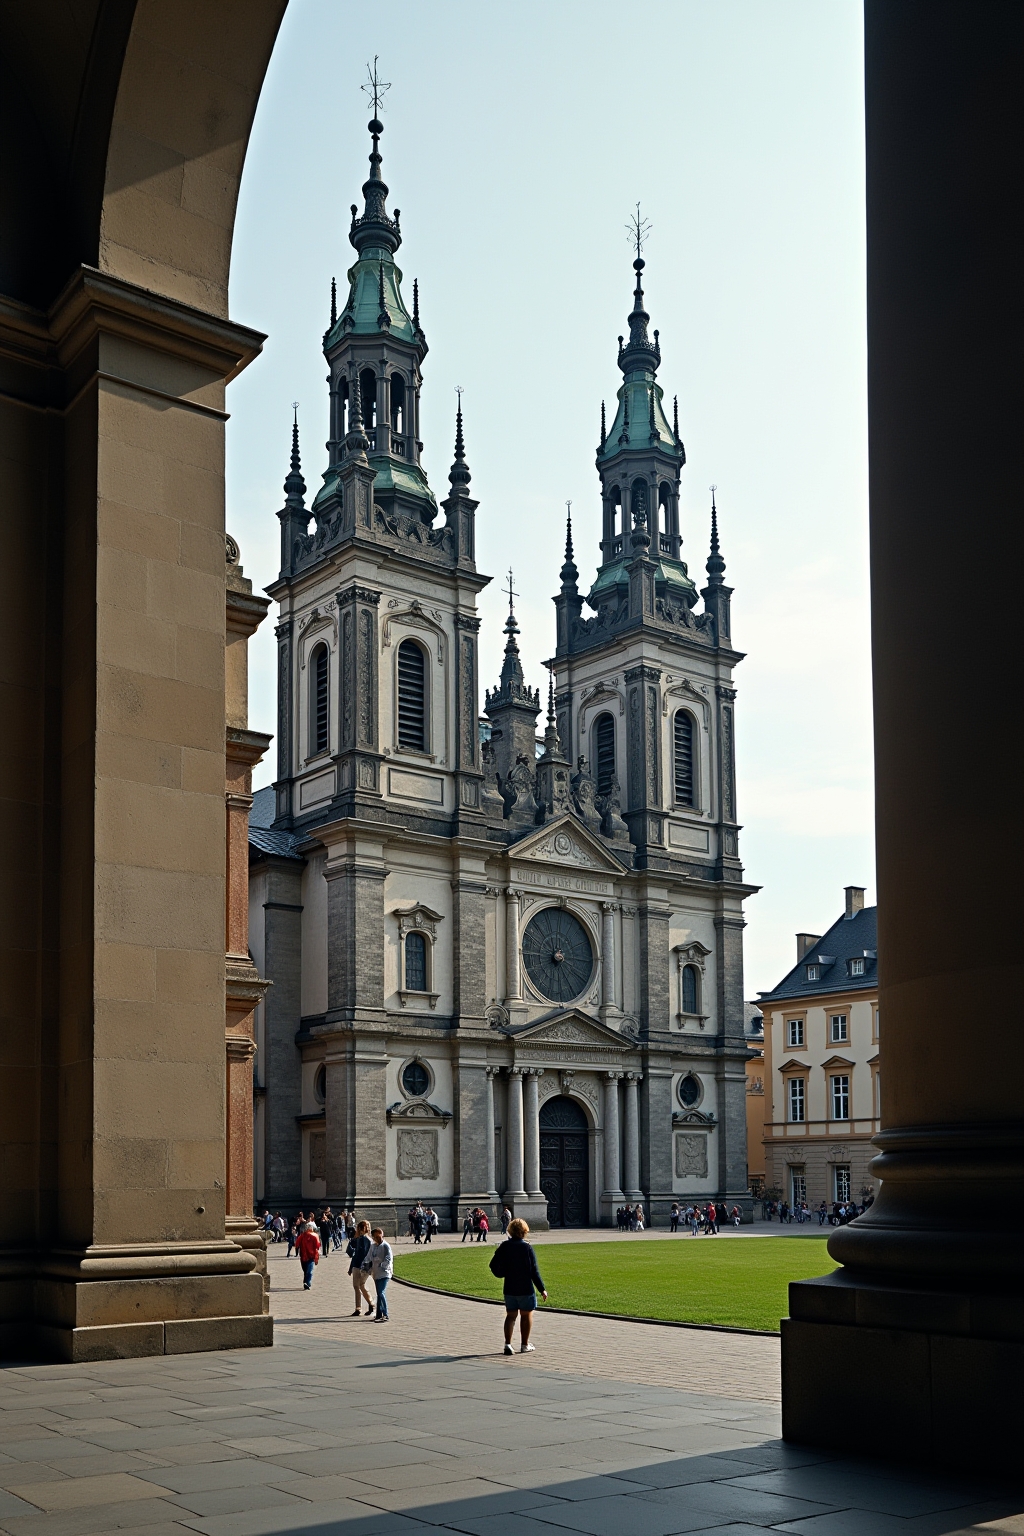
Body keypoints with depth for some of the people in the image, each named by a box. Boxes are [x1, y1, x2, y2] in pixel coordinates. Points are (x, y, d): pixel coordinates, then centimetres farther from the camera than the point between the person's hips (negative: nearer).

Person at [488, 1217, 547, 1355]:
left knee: (511, 1315, 11)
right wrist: (542, 1289, -4)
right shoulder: (527, 1247, -12)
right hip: (526, 1289, -3)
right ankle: (524, 1345, 19)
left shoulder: (504, 1247, -3)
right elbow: (534, 1271, -11)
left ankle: (507, 1343, -3)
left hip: (509, 1289, 3)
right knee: (526, 1315, 13)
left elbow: (494, 1266, 1)